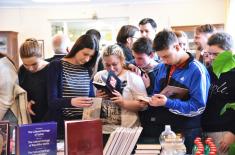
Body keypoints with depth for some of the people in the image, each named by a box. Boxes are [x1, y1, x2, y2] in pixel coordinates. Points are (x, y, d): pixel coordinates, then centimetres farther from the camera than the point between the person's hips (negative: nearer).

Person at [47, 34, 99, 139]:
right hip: (62, 123, -4)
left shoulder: (87, 70, 7)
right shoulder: (56, 66, -6)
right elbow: (52, 101, -14)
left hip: (84, 123, 4)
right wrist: (71, 102, -32)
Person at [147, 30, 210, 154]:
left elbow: (198, 108, -19)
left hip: (184, 133, -6)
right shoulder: (163, 67, 7)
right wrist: (152, 99, -5)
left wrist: (168, 103, -26)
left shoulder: (197, 70, -16)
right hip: (157, 127, 6)